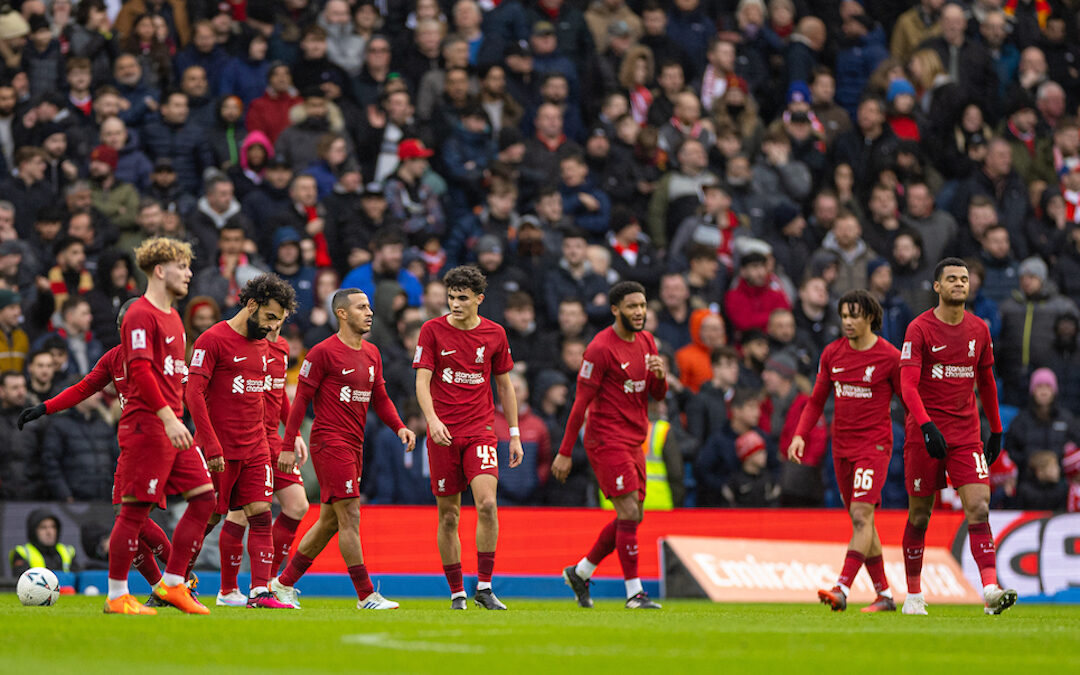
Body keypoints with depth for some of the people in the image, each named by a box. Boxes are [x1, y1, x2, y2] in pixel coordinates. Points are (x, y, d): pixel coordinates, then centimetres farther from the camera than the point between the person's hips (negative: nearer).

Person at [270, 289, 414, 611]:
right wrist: (287, 445, -11)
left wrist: (399, 427, 1)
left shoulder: (372, 354, 14)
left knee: (330, 521, 12)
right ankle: (366, 595, -8)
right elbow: (301, 399, -9)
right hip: (329, 442, -9)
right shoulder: (323, 352, -9)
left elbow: (380, 398, 19)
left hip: (353, 445, 9)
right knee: (350, 517, -10)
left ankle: (284, 583, 23)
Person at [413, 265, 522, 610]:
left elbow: (504, 385, 14)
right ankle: (456, 591, 14)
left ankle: (484, 587, -11)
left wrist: (514, 435, 11)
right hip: (443, 434, 0)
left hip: (481, 431, 0)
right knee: (448, 516, 3)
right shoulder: (433, 330, -1)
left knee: (487, 503, -18)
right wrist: (432, 419, -24)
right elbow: (422, 381, -6)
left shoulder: (494, 333, 5)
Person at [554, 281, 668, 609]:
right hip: (607, 441, -8)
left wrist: (660, 376, -9)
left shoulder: (646, 341, 10)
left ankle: (580, 572, 25)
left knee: (632, 517, 11)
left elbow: (658, 395, 15)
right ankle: (634, 592, -7)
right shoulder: (601, 348, -14)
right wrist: (565, 452, -12)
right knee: (629, 514, -12)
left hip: (633, 442, 8)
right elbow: (581, 401, -12)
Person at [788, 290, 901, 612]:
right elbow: (816, 400, 14)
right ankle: (884, 595, 17)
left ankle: (842, 590, -28)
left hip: (874, 444, -6)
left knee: (861, 516, -18)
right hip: (842, 446, 6)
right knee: (861, 521, 9)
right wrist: (800, 435, 1)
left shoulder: (889, 357, -7)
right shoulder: (832, 353, 7)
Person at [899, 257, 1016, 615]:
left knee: (979, 507, -13)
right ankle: (913, 595, 19)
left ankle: (991, 590, -22)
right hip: (925, 433, -3)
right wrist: (926, 425, -28)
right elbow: (908, 384, -15)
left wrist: (996, 431, 20)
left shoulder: (978, 329, 9)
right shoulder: (919, 329, -6)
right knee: (919, 514, 5)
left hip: (966, 434, 3)